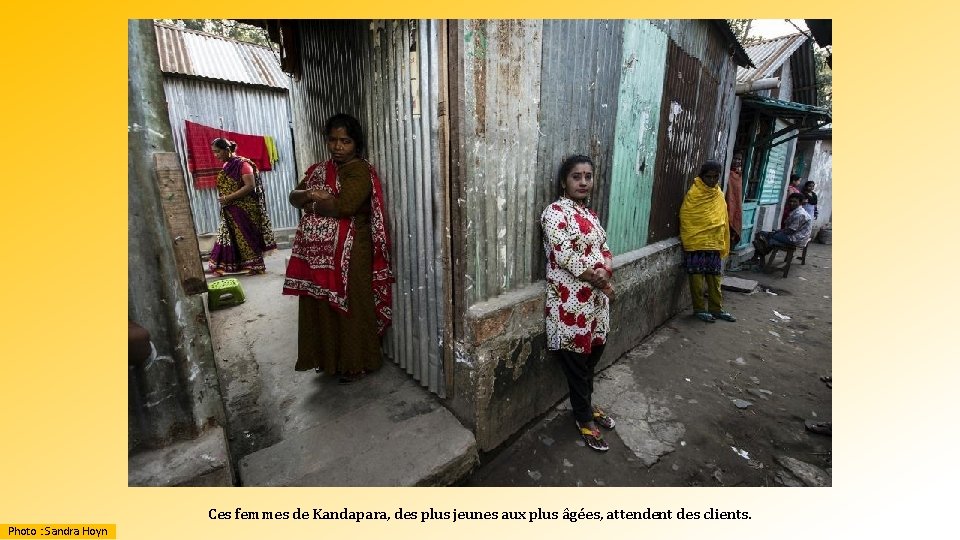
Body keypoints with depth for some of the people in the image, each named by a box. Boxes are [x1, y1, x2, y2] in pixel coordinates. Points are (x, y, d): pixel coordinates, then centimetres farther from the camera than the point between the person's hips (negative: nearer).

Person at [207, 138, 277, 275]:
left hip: (244, 209, -8)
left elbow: (250, 186, -21)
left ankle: (255, 265, 9)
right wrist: (223, 199, 6)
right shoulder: (226, 166, 12)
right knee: (229, 237, 10)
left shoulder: (242, 164, -11)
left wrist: (228, 198, -20)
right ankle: (223, 266, 17)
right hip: (230, 210, 8)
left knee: (247, 236, -1)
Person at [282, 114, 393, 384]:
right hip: (317, 252, 8)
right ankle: (328, 358, 36)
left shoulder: (360, 171, -11)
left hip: (349, 254, -7)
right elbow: (294, 197, 10)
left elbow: (341, 206, -24)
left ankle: (355, 363, 21)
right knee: (320, 306, 16)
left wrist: (312, 203, -6)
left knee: (350, 308, 4)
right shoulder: (318, 169, 14)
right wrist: (311, 194, -12)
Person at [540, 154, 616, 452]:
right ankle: (585, 420, 27)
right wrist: (599, 279, -12)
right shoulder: (555, 212, -13)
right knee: (576, 363, 7)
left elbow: (605, 249, 12)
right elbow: (566, 257, -20)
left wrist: (605, 272, -9)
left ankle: (587, 405, 42)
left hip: (596, 299, 8)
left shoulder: (590, 214, 13)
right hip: (570, 303, -8)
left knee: (591, 357, 20)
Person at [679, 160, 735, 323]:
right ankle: (699, 309, 14)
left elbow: (723, 220, 14)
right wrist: (689, 240, -13)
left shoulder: (719, 195, 10)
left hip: (714, 244, 6)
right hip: (696, 244, -5)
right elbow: (685, 218, -10)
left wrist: (723, 245, 12)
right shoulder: (693, 193, -8)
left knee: (715, 277, 12)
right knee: (697, 277, 2)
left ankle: (717, 309, 23)